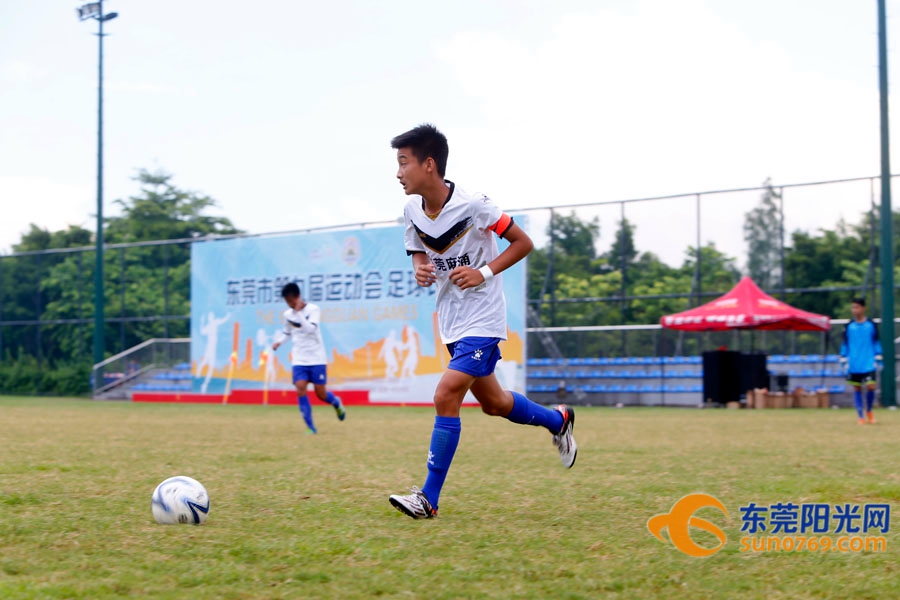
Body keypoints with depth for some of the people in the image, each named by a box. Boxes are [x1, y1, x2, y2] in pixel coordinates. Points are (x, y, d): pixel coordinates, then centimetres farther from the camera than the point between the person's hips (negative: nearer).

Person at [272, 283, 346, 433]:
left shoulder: (313, 310, -9)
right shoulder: (287, 315, 5)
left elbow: (311, 329, -24)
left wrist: (299, 312, -28)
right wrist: (279, 341, 3)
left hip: (316, 358, -3)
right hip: (299, 359, 3)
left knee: (320, 393, -1)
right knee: (300, 389, -15)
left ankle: (337, 403, 35)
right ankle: (310, 427, -10)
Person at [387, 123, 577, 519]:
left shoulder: (472, 205, -19)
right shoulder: (413, 212, -1)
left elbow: (523, 242, -9)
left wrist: (485, 272, -21)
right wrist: (420, 271, -10)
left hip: (482, 321, -7)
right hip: (451, 321, 7)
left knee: (446, 397, -17)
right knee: (493, 403, 17)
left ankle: (429, 498, -11)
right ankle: (558, 420, 44)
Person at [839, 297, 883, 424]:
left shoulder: (871, 325, 2)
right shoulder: (849, 327, 3)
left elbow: (876, 342, 8)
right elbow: (844, 344, 8)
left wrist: (878, 360, 5)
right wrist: (844, 361, 4)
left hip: (869, 364, -1)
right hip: (854, 365, 1)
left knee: (871, 386, -10)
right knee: (857, 389, 3)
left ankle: (869, 411, 14)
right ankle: (860, 415, 9)